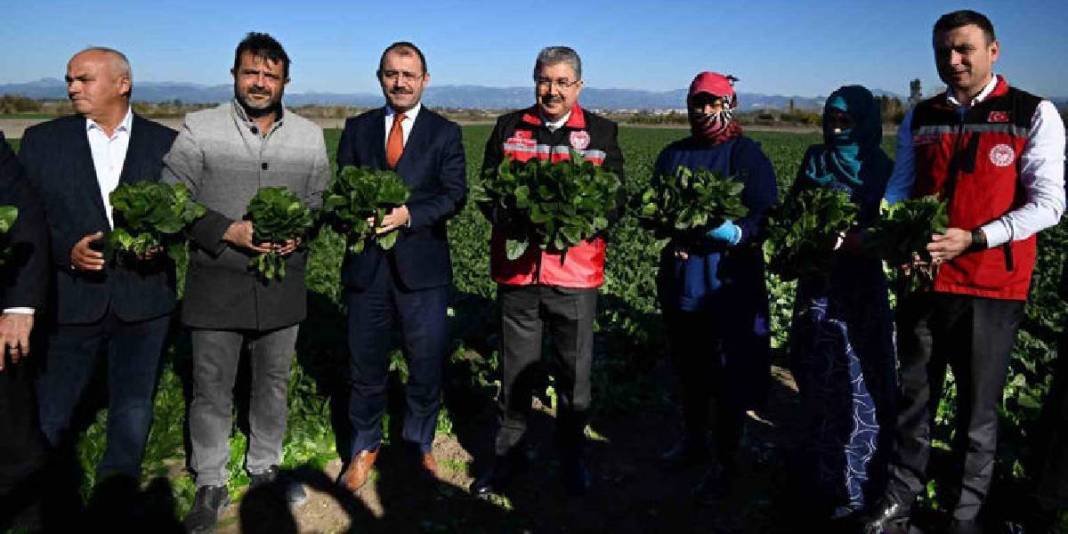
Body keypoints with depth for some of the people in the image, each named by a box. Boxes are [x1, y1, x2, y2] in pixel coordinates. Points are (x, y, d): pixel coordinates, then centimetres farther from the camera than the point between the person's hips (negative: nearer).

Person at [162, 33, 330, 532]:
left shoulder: (309, 135, 5)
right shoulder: (198, 129, -3)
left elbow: (322, 201, 10)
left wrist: (301, 233, -10)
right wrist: (228, 232, -17)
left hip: (283, 283, 3)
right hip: (216, 285, -2)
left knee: (273, 382, 16)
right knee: (212, 388, 7)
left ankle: (264, 467, 36)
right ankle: (210, 483, 25)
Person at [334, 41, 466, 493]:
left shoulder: (445, 132, 4)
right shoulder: (357, 128, 10)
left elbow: (456, 194, -6)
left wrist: (409, 214, -21)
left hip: (422, 265, -1)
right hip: (366, 264, 2)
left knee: (427, 363, 7)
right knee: (366, 363, 12)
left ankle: (420, 445, 28)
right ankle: (364, 448, 30)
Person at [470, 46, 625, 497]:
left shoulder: (601, 132, 5)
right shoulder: (509, 128, 8)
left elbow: (615, 198, 1)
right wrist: (515, 220, -14)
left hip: (577, 273, -1)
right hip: (517, 270, 1)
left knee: (575, 373, 10)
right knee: (515, 370, 12)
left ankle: (571, 456, 31)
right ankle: (508, 455, 30)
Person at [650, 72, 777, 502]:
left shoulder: (747, 154, -4)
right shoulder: (673, 155, 12)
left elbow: (766, 218, -11)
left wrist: (734, 233, -30)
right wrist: (671, 232, -9)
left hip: (730, 279, -5)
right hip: (679, 277, 5)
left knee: (730, 375, 0)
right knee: (688, 366, 18)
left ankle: (725, 462, 15)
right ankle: (693, 440, 38)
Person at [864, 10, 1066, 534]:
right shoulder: (919, 118, 8)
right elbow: (898, 192, 8)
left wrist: (972, 239, -21)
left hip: (991, 289, -3)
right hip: (922, 281, 3)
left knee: (978, 406, 10)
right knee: (914, 395, 14)